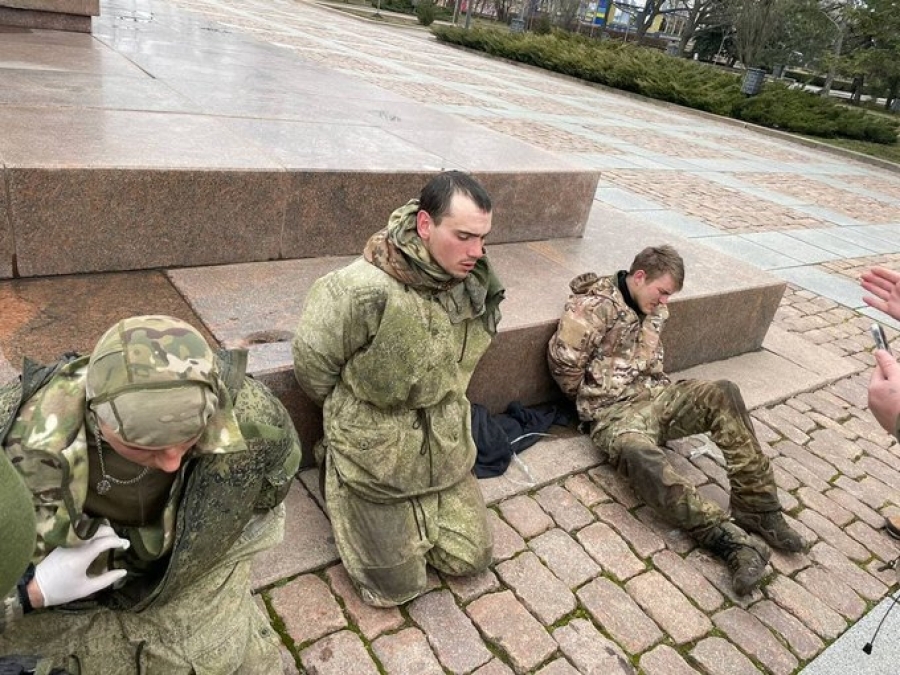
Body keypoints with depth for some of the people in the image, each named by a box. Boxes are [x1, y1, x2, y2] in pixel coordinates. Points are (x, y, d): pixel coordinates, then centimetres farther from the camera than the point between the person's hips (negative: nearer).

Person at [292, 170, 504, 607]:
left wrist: (442, 413, 12)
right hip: (375, 456, -5)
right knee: (397, 587, 8)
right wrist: (355, 416, 2)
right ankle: (337, 483, 25)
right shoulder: (363, 290, -30)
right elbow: (312, 363, -13)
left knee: (471, 559, 14)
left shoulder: (474, 284, -10)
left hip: (445, 451, 6)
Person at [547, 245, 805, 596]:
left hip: (656, 396, 7)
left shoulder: (654, 310, 14)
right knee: (639, 455, -39)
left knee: (723, 393, -18)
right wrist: (593, 399, 1)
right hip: (614, 411, -7)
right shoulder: (595, 304, -12)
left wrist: (656, 389, 10)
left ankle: (757, 509, -16)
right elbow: (563, 360, -12)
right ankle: (732, 539, -40)